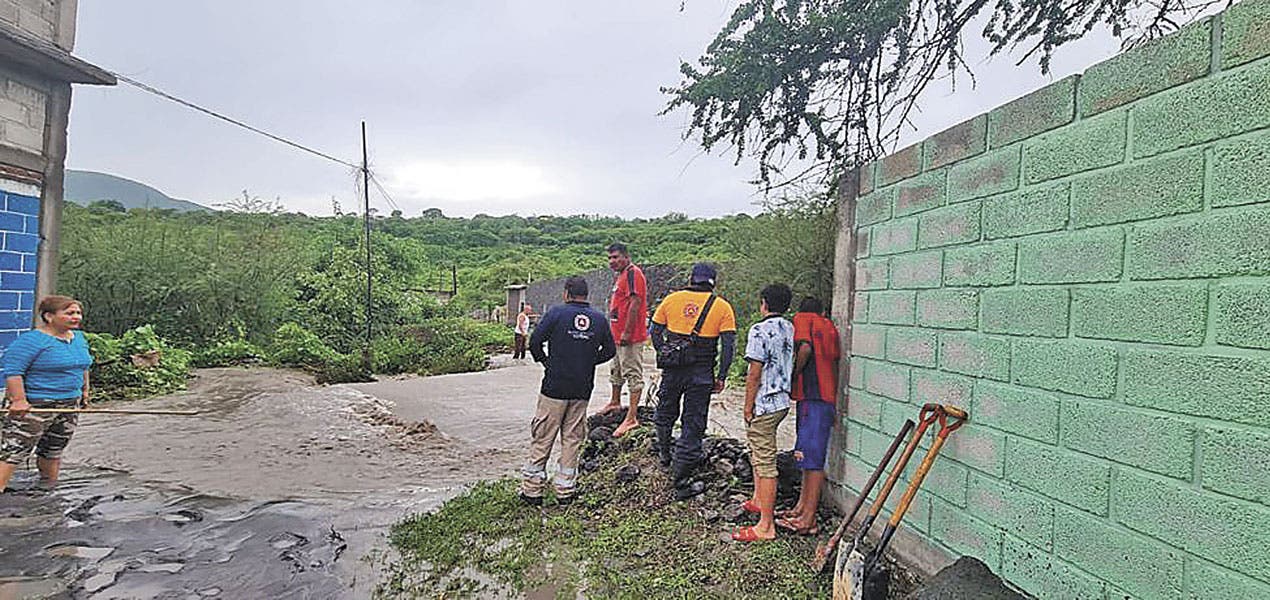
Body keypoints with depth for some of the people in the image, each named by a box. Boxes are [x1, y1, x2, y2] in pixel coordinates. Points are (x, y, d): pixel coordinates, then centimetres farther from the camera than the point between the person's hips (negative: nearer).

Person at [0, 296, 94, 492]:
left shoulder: (79, 338, 10)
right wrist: (18, 400, -22)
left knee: (53, 450, 17)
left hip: (69, 405, 8)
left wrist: (84, 390, 23)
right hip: (34, 405, -7)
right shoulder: (32, 340, -15)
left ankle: (50, 486, 28)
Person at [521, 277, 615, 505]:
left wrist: (545, 361, 7)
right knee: (572, 439, 11)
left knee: (542, 439, 4)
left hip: (554, 386, -3)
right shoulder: (599, 319, 5)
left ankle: (532, 490, 10)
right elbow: (610, 350, 9)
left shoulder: (557, 313, -6)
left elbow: (535, 341, -9)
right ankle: (565, 491, 15)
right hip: (582, 391, 3)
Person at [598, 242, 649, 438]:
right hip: (617, 336, 11)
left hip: (630, 337, -11)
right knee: (616, 370, 24)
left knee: (633, 374, -9)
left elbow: (635, 303, -22)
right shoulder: (620, 275, 18)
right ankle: (615, 402, 42)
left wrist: (627, 333, -24)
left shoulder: (633, 273, -14)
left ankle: (632, 417, -10)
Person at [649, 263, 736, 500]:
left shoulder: (671, 300, 4)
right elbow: (729, 345, -6)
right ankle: (681, 483, 8)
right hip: (701, 374, -2)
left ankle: (664, 453, 47)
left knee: (665, 414, 26)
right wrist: (721, 377, 0)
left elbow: (655, 333, 6)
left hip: (672, 370, 2)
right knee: (693, 425, 5)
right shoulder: (722, 307, 0)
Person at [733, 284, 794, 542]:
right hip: (784, 401, 9)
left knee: (765, 462, -5)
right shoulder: (791, 329, 8)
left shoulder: (760, 330, -16)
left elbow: (754, 374, -16)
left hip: (765, 404, -9)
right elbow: (791, 366, 13)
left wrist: (748, 406, -8)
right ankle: (759, 501, 40)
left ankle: (766, 526, 1)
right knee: (758, 451, 26)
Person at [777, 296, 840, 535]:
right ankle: (802, 506, 22)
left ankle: (809, 519, -6)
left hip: (812, 396, -8)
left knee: (812, 456, -8)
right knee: (809, 454, 14)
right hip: (827, 396, 8)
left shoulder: (801, 318, 1)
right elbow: (834, 364, 20)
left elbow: (805, 348, -18)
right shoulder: (829, 325, 20)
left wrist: (792, 377, -6)